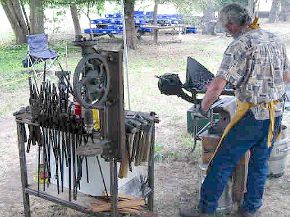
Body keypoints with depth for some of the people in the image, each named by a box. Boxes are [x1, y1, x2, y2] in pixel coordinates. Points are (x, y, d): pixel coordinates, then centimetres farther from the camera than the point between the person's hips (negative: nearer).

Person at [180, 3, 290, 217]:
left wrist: (203, 108, -5)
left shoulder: (239, 45, -15)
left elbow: (216, 88, -20)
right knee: (260, 163, 18)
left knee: (222, 163, 3)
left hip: (252, 115, -7)